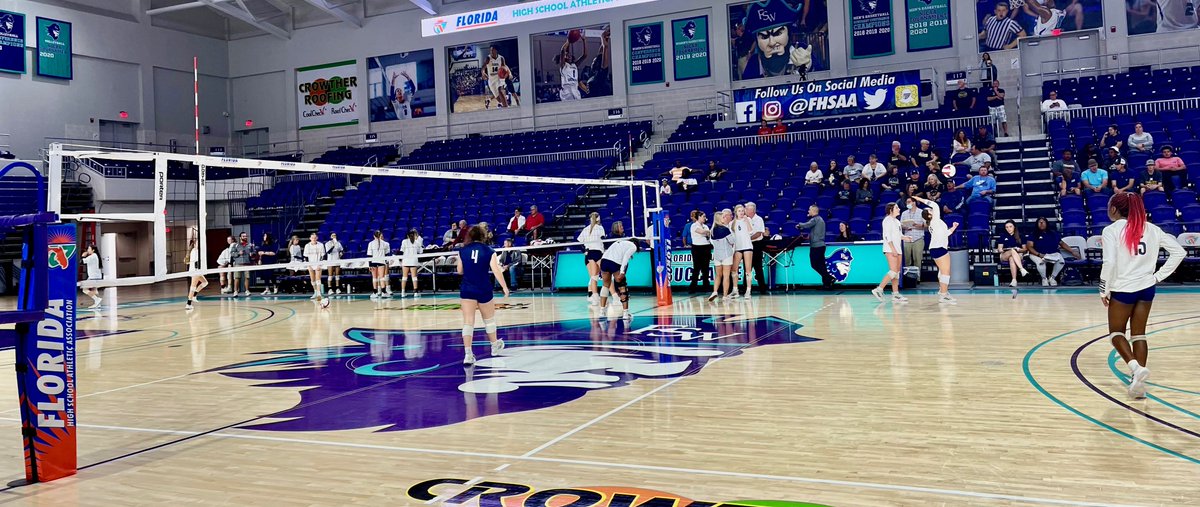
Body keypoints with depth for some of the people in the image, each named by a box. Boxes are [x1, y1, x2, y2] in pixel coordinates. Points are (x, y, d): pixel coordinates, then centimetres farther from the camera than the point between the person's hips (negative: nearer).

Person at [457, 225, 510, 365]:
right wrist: (505, 287, -8)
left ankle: (468, 354, -14)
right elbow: (496, 271, -11)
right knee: (489, 318, 20)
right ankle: (495, 345, 40)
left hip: (467, 290, 0)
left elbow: (460, 271, 10)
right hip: (484, 290, 0)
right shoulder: (489, 251, -3)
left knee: (468, 322, -3)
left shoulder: (462, 251, 1)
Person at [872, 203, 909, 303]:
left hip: (897, 249, 9)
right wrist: (893, 249, -21)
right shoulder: (888, 220, -8)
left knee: (897, 272, 6)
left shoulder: (896, 221, 20)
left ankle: (895, 295, 7)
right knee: (893, 271, -16)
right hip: (890, 249, -9)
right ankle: (878, 290, -15)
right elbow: (887, 236, -15)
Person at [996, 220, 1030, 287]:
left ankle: (1014, 280, -55)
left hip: (1019, 255, 0)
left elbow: (1025, 249, 11)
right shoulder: (1003, 236, 17)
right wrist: (1000, 250, -12)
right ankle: (1022, 269, -53)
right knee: (1012, 251, -38)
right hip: (1004, 256, 1)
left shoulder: (1020, 236, 15)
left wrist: (1019, 250, -11)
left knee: (1011, 258, -41)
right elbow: (999, 248, 12)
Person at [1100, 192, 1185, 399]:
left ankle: (1136, 368, -11)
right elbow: (1179, 252, 6)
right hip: (1146, 288, 5)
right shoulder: (1151, 229, 6)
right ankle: (1139, 382, 9)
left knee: (1116, 333, 11)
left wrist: (1104, 290, -6)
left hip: (1122, 289, -5)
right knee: (1139, 335, 12)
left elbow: (1109, 263, -16)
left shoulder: (1112, 230, -9)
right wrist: (1159, 276, 8)